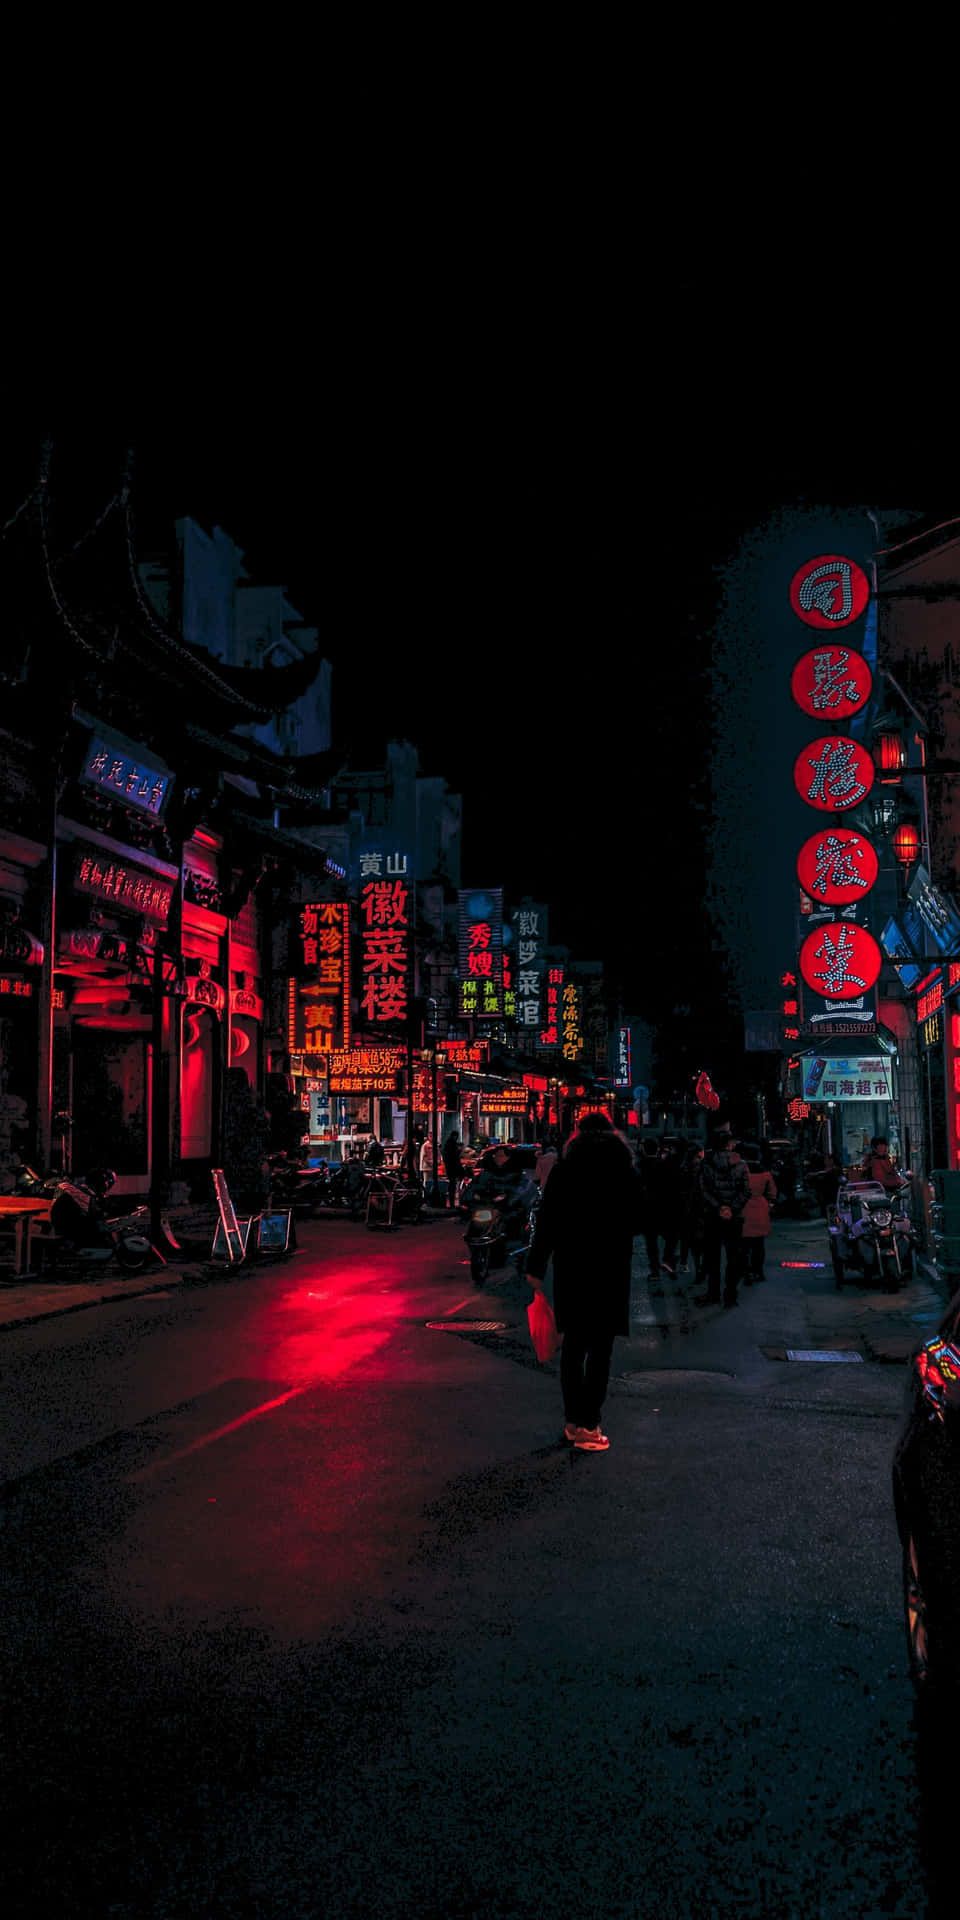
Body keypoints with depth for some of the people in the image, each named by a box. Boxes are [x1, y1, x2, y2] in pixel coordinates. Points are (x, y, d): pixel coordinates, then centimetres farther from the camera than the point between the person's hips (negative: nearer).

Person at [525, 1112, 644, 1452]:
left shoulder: (564, 1170, -2)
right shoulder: (627, 1172, -2)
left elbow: (546, 1222, -3)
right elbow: (638, 1222, 7)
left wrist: (536, 1267, 2)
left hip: (571, 1268, 1)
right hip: (612, 1270, -1)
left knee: (573, 1345, 13)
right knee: (600, 1348, 3)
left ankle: (573, 1420, 18)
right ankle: (588, 1425, 1)